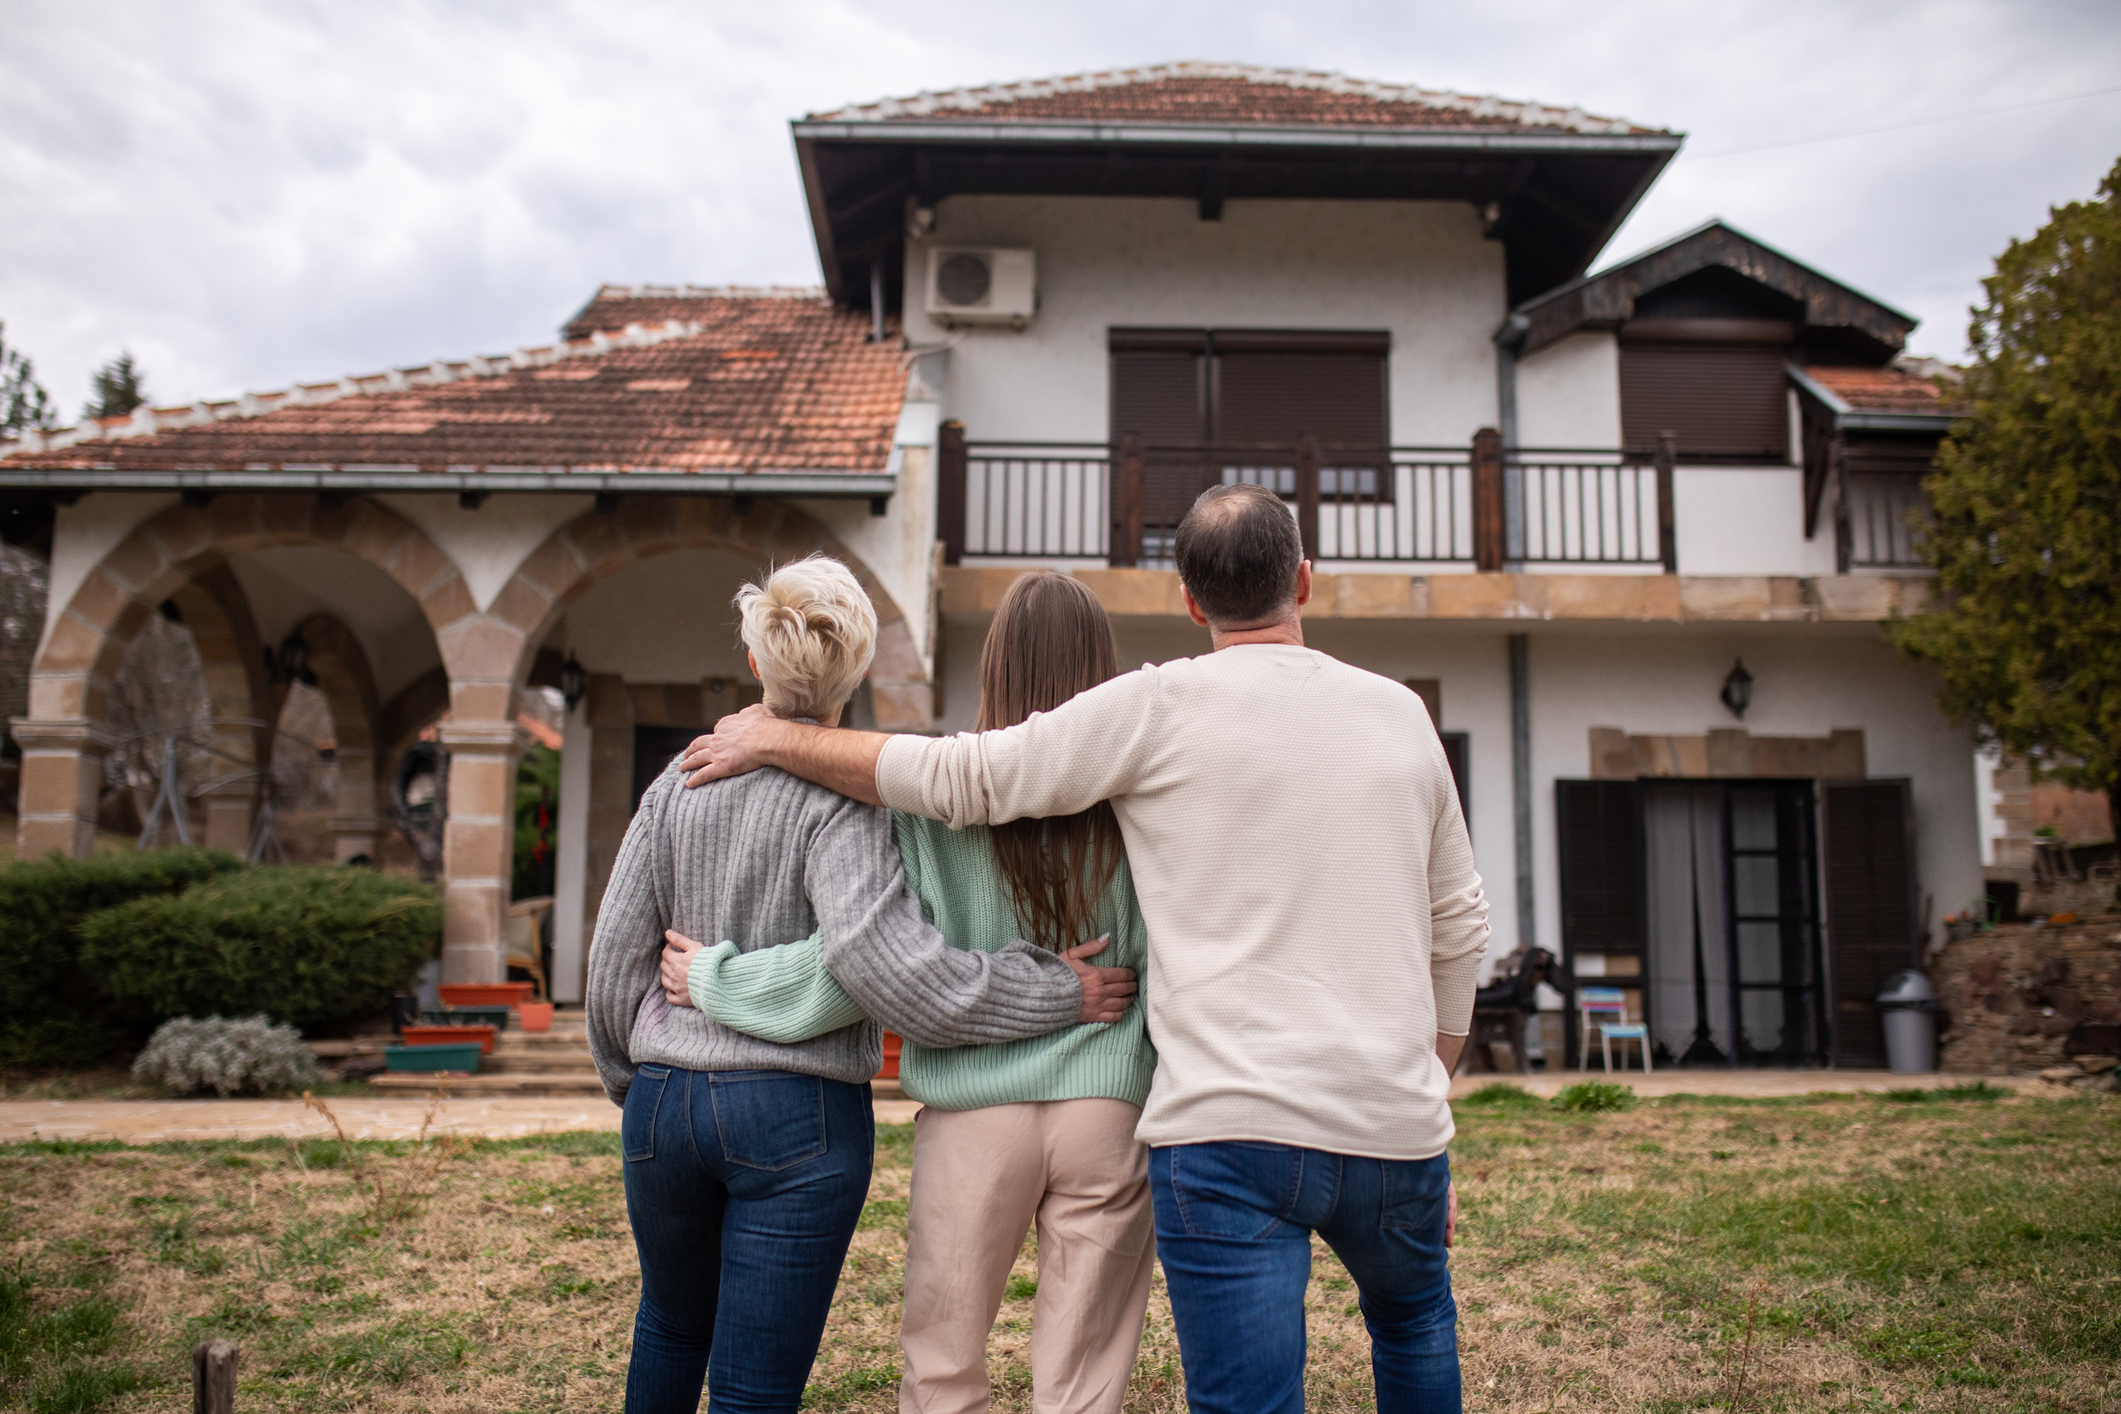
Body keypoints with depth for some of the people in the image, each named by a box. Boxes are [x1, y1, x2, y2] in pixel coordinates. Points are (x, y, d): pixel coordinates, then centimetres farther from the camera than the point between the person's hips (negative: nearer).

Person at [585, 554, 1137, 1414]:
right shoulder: (841, 795, -13)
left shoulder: (680, 782, 3)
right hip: (798, 1117, -5)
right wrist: (1057, 992, -21)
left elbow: (615, 958, 7)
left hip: (666, 1096, 5)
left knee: (671, 1322, 30)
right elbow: (878, 956, -27)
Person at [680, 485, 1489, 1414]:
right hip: (1395, 1127, 5)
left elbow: (956, 778, -3)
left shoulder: (1164, 705, -4)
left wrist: (773, 739, 11)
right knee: (1415, 1322, 32)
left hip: (1228, 1128, -5)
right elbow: (1457, 930, 15)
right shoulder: (1401, 714, 9)